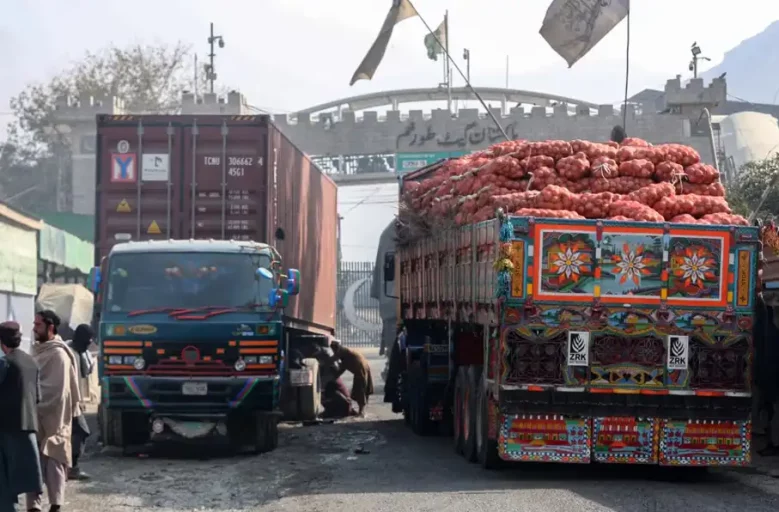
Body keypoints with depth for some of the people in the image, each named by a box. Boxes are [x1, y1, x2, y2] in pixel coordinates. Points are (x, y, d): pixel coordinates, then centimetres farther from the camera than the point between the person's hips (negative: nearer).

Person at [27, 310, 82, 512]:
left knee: (52, 461, -3)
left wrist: (37, 409, -16)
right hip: (36, 416, 8)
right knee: (33, 461, 3)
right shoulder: (39, 351, 13)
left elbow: (57, 391, -18)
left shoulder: (58, 354, -14)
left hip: (51, 417, -8)